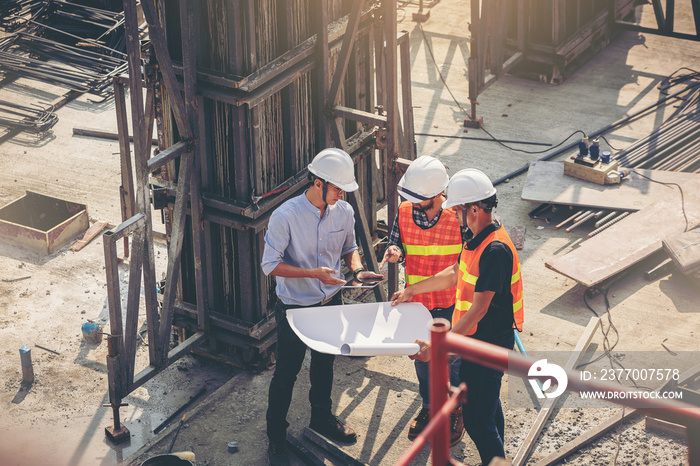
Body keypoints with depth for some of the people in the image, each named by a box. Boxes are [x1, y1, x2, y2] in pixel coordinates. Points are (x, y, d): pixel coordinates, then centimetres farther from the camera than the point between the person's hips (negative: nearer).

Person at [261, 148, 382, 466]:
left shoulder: (344, 212, -7)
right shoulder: (285, 216, -23)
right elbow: (270, 265, -20)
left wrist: (357, 269, -12)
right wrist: (314, 273, -29)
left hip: (330, 303, 5)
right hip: (294, 307, -5)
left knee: (324, 364, 23)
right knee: (286, 372, 7)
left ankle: (321, 418, 47)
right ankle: (276, 437, 23)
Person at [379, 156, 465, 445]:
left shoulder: (459, 217, -19)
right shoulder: (405, 212, -9)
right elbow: (397, 244, 5)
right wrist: (395, 253, -18)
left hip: (451, 305, -4)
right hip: (417, 303, 4)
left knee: (455, 361, 12)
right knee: (422, 358, 20)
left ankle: (458, 413, 33)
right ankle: (429, 408, 42)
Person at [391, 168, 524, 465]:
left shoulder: (495, 250, -28)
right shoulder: (479, 239, 4)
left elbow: (478, 309, -30)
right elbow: (455, 274, 21)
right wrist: (412, 290, 26)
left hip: (489, 345, -10)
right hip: (479, 339, 10)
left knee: (477, 420, -6)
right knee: (489, 406, 23)